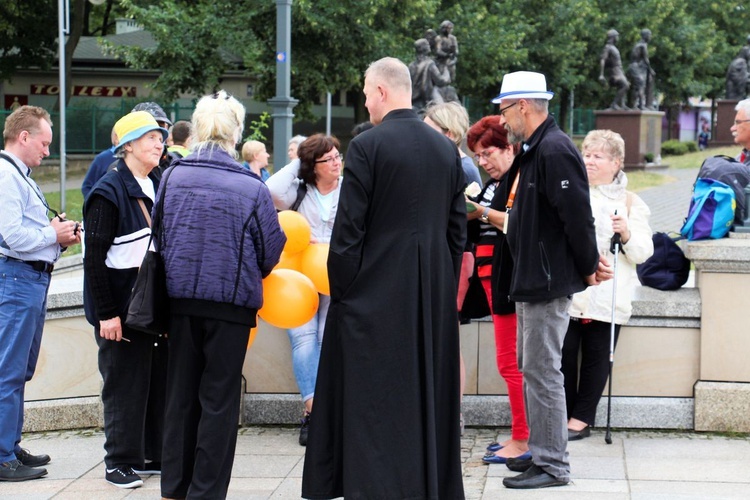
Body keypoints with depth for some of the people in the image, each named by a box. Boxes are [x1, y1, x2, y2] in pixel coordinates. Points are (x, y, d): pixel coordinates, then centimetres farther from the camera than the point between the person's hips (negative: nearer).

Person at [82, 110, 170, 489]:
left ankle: (154, 454, 19)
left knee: (159, 380, 9)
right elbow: (94, 256, -14)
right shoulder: (109, 192, -11)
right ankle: (119, 462, 9)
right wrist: (106, 313, -17)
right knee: (124, 385, -1)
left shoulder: (157, 188, 12)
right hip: (122, 308, -7)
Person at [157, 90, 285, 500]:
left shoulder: (171, 178, -3)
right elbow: (271, 250, -2)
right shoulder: (251, 188, -11)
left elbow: (159, 236, 8)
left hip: (180, 297, 3)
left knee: (181, 394, 13)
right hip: (231, 299, -3)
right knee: (219, 399, 5)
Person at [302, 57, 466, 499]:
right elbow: (458, 229, 10)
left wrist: (341, 292, -2)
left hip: (377, 295, -6)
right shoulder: (447, 149, 7)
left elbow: (348, 230, -12)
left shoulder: (367, 146, -11)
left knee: (374, 405, -1)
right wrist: (444, 286, 16)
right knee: (429, 394, 13)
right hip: (435, 297, 6)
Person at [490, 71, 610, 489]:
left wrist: (588, 268, -11)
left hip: (549, 282, -11)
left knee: (542, 372, -6)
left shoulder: (554, 151, -18)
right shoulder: (535, 150, 14)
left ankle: (552, 466, 0)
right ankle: (542, 451, 25)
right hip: (533, 281, 11)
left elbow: (577, 216, -21)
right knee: (533, 370, 16)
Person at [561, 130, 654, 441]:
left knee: (596, 356, 0)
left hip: (606, 296, -2)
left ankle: (581, 419, 10)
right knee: (563, 352, -4)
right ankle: (563, 415, 8)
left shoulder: (629, 202, 8)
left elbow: (643, 253, 4)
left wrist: (626, 234, -14)